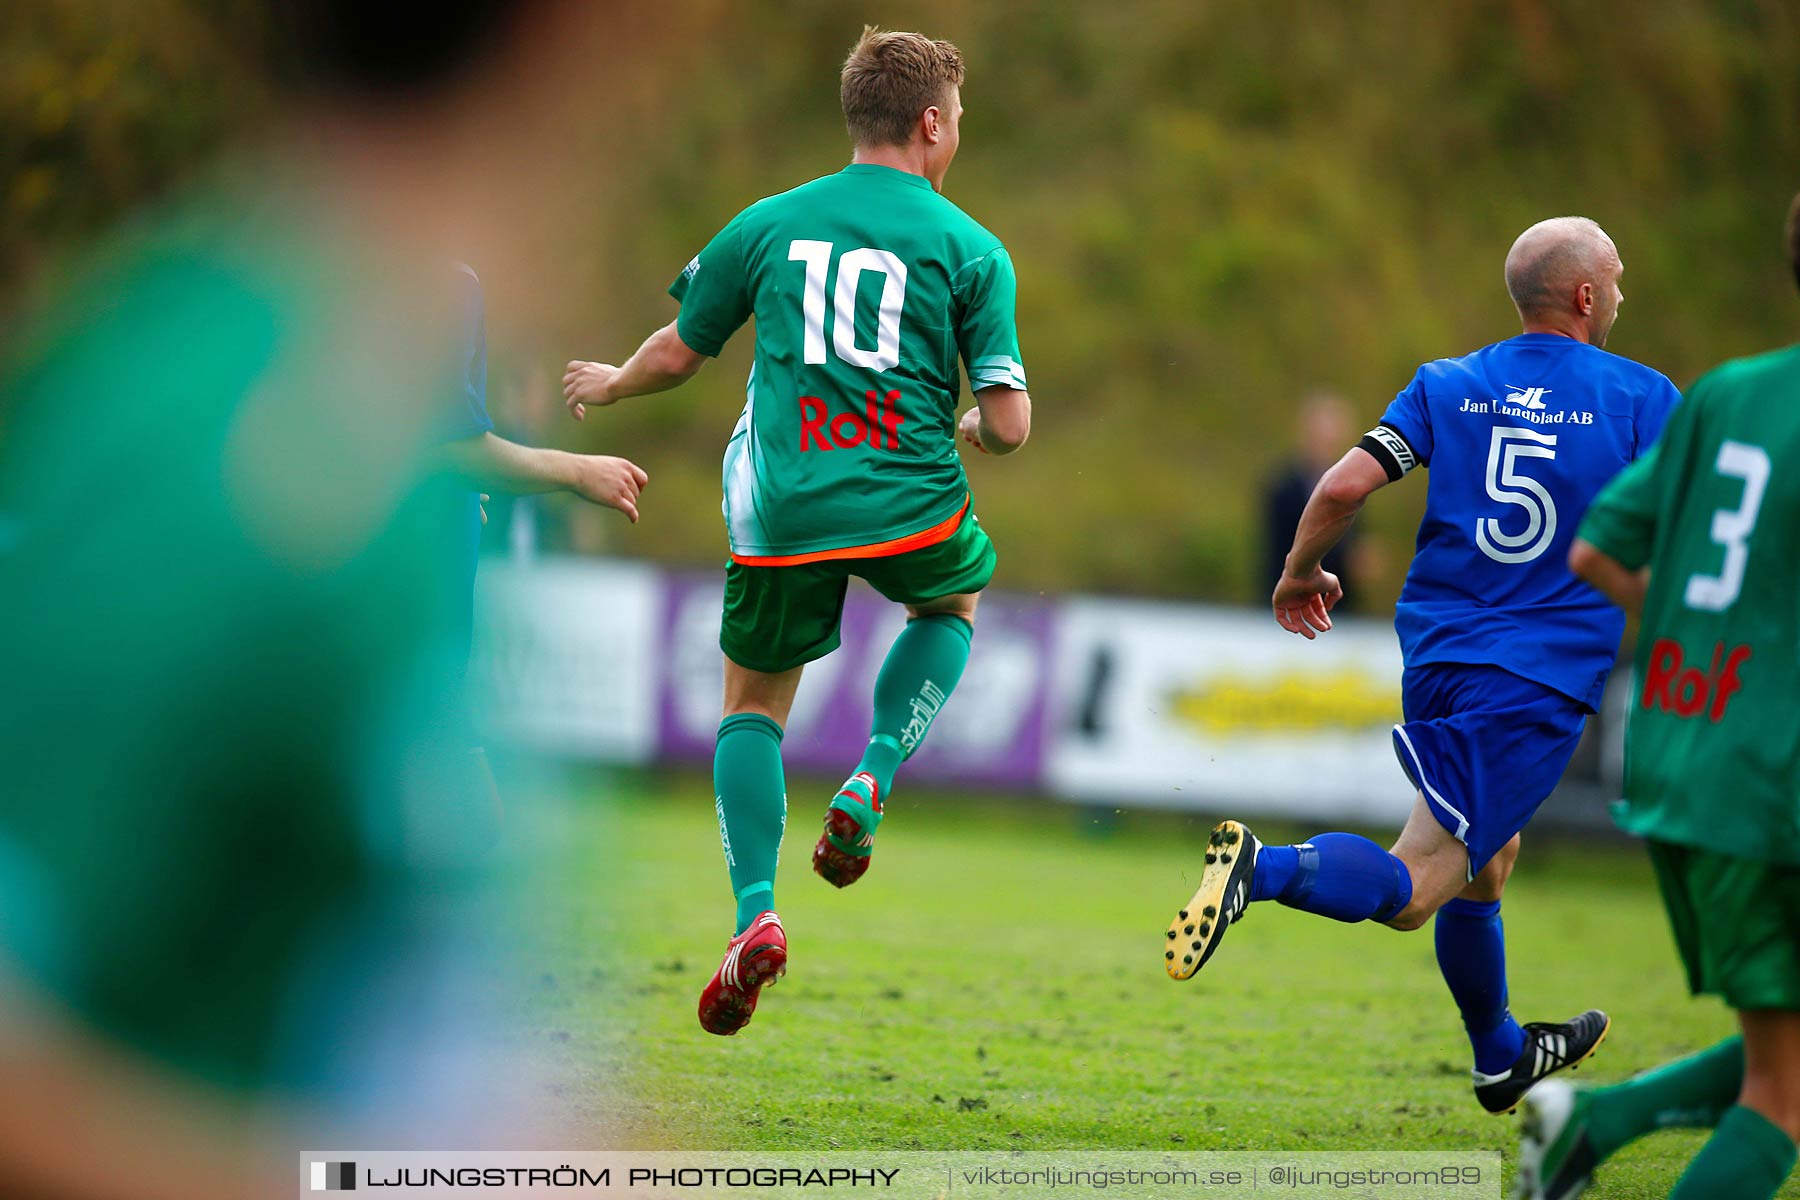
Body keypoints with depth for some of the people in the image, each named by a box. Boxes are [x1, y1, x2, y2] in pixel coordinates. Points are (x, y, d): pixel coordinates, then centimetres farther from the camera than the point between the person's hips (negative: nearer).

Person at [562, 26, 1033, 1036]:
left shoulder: (769, 224, 7)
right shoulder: (971, 250, 1)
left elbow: (676, 356, 15)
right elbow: (1010, 422, -3)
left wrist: (608, 386, 37)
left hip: (784, 516, 1)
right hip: (911, 506, -1)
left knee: (754, 702, 18)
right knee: (955, 602, 33)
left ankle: (756, 914, -2)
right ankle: (874, 780, 10)